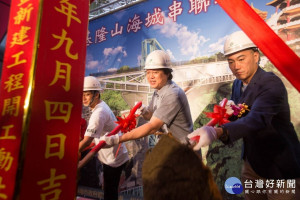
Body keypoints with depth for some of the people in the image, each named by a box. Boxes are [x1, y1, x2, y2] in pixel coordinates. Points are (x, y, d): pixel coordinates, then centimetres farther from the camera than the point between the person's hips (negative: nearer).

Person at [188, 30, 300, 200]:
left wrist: (217, 132, -54)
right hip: (252, 162, 6)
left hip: (280, 168, -6)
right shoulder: (237, 84, 1)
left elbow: (257, 119, -38)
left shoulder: (272, 84, -21)